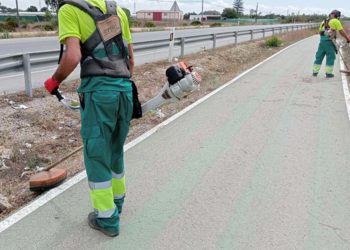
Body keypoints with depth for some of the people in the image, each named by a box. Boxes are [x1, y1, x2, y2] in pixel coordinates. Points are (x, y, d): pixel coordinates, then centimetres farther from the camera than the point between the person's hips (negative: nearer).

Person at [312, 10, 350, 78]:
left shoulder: (324, 21, 17)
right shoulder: (336, 21, -2)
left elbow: (320, 31, 18)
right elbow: (342, 32, -3)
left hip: (322, 40, 6)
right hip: (329, 41, -6)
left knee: (319, 56, 11)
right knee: (330, 57, 3)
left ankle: (315, 71, 13)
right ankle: (328, 73, 4)